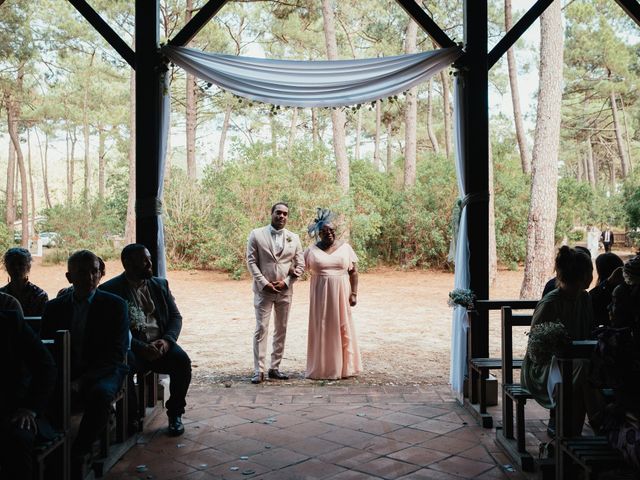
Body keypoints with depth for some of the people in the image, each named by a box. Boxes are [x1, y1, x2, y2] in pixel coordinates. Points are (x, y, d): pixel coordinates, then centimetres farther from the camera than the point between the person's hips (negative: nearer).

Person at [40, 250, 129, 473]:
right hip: (64, 375, 2)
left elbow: (116, 354, -5)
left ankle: (77, 455, -22)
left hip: (102, 373, -2)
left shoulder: (115, 305, 2)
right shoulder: (54, 307, 12)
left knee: (100, 394, -36)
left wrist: (82, 381, -18)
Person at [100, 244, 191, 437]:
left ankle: (175, 414, -6)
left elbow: (175, 317, 13)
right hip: (131, 347, -3)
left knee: (182, 360, -25)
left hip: (160, 343, 4)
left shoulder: (160, 284, 16)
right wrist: (142, 347, -20)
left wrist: (167, 340, -8)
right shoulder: (110, 289, 0)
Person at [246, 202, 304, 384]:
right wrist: (264, 283, -12)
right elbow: (251, 261, -4)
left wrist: (286, 282, -7)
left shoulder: (294, 238, 7)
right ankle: (259, 370, 0)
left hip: (285, 290, 3)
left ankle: (275, 368, 16)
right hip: (263, 289, -3)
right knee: (261, 329, -4)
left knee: (281, 330, 8)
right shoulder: (256, 234, 0)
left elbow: (300, 265, 7)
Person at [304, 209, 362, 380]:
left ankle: (344, 367, 14)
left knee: (343, 329, 4)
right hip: (320, 295, 0)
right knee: (321, 330, 2)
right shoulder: (312, 250, 3)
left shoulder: (345, 247, 3)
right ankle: (322, 368, 11)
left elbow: (353, 272, 4)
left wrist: (354, 294, -3)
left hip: (341, 295, 0)